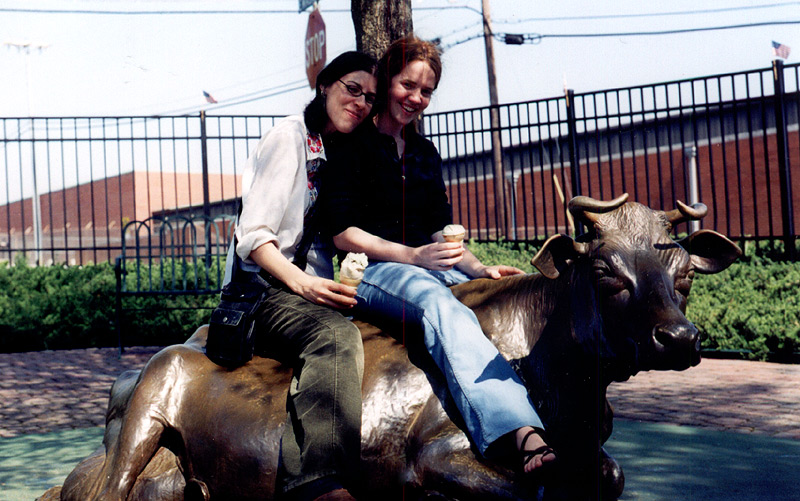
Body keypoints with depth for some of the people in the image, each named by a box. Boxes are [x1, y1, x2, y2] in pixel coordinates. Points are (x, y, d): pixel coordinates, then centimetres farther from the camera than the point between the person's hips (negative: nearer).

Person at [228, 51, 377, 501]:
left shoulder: (343, 154, 23)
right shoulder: (291, 136, 1)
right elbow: (252, 235, -8)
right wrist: (303, 283, -23)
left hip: (316, 289, 8)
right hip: (267, 291, -8)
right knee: (336, 334, -37)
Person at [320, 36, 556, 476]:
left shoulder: (425, 152, 22)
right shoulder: (351, 145, 1)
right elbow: (343, 234, -7)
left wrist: (479, 268, 2)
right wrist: (413, 256, -18)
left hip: (430, 266, 7)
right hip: (368, 271, -7)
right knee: (439, 302, -39)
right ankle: (523, 436, -57)